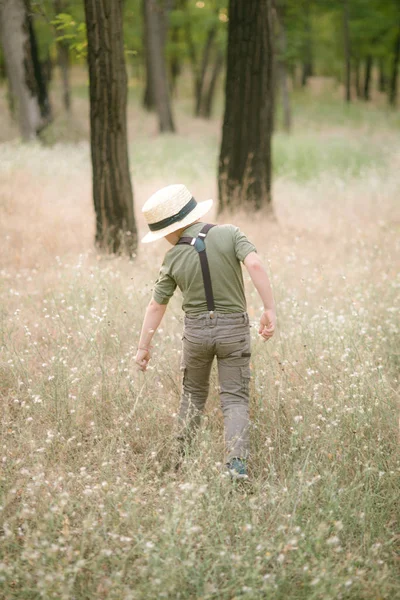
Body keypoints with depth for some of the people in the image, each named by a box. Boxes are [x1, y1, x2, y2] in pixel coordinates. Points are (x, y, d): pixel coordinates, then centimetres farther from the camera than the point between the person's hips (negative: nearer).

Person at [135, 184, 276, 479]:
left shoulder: (173, 259, -4)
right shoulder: (229, 234, -9)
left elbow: (157, 305, 2)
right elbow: (255, 265, -23)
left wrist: (144, 346, 12)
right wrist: (270, 310, -20)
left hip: (196, 330, 1)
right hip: (233, 327, -1)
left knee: (193, 393, 22)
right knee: (235, 398, 5)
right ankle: (237, 462, -12)